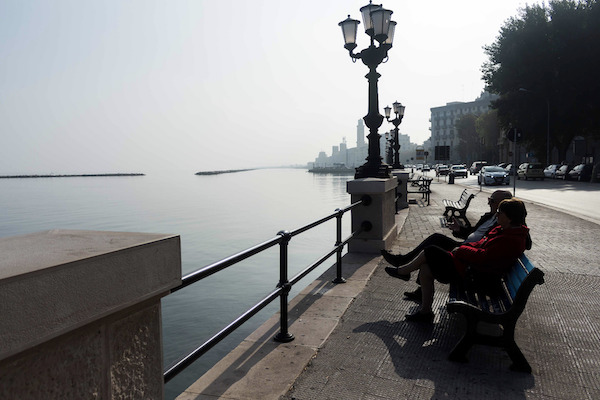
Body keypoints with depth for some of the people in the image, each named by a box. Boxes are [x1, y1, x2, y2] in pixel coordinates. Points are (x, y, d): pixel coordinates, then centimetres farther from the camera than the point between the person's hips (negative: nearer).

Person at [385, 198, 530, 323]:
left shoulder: (512, 241, -22)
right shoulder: (505, 229, 10)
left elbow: (483, 257, -27)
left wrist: (461, 250, -12)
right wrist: (464, 247, 3)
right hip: (469, 265, 10)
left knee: (430, 251, -9)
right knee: (425, 267, 1)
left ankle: (403, 271, 16)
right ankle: (425, 311, 8)